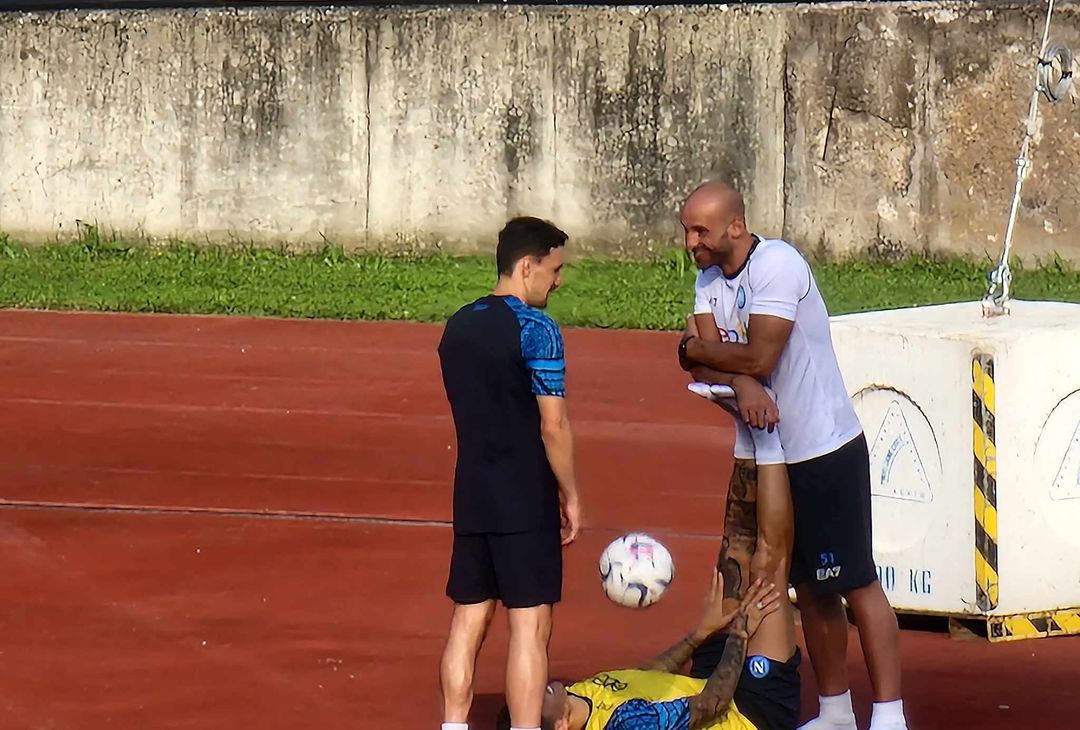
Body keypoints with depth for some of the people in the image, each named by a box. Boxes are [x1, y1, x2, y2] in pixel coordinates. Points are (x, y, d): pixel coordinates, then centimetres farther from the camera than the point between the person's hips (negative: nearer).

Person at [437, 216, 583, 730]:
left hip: (471, 496, 7)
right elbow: (554, 426, -15)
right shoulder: (536, 329, -13)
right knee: (530, 625, -4)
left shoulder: (457, 326, 10)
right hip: (526, 501, -7)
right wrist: (570, 497, -5)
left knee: (468, 619, 10)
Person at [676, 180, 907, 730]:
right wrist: (742, 384, -25)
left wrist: (694, 349, -8)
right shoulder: (710, 277, 8)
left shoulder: (778, 265, -17)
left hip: (826, 452, -8)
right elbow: (708, 361, -4)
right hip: (770, 453, 8)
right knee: (809, 587, 12)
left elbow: (759, 357, -24)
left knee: (855, 583, -7)